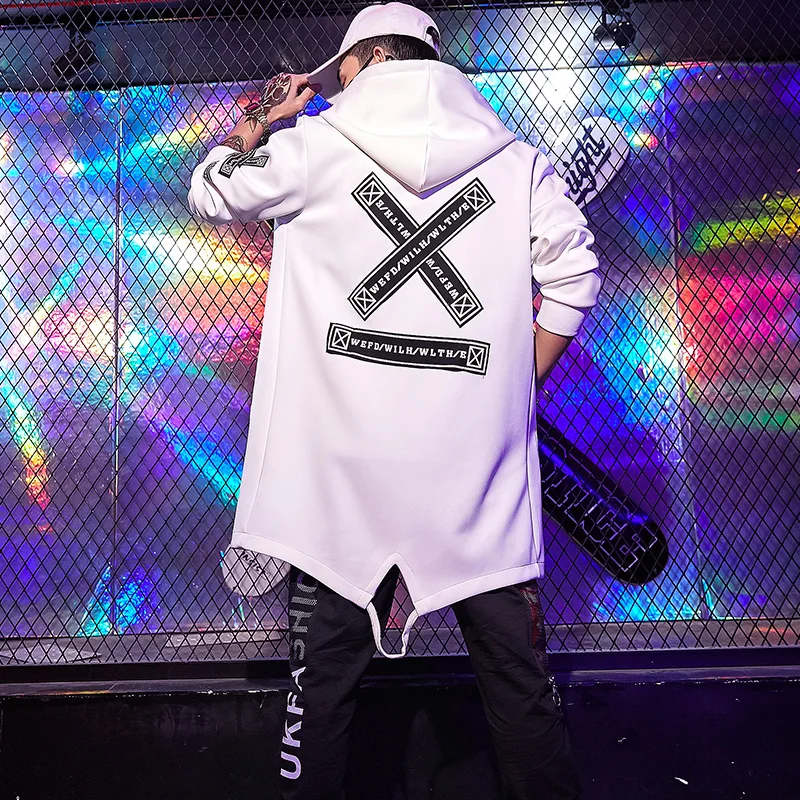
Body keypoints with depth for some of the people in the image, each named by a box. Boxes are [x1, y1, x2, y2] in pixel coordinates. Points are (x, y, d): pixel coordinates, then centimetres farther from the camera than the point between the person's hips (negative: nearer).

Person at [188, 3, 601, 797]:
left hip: (344, 465, -1)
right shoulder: (517, 159, 7)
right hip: (478, 462, 2)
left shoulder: (317, 146, 2)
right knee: (517, 669, 12)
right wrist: (515, 387, 13)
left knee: (323, 677, 12)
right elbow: (573, 277, 6)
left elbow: (210, 191, 14)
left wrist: (263, 115, 27)